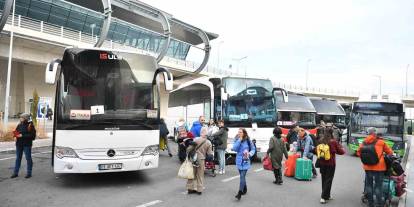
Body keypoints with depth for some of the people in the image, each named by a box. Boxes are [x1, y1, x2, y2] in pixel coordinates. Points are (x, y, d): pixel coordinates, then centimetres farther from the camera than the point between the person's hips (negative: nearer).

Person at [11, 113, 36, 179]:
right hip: (19, 144, 6)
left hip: (27, 144, -6)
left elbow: (33, 135, -15)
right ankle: (15, 173, 18)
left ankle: (29, 173, 12)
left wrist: (22, 136, -20)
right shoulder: (19, 125, 8)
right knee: (18, 158, 10)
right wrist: (16, 134, -2)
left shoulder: (30, 125, -9)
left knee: (28, 158, 3)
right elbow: (16, 132, 21)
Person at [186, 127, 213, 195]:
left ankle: (191, 188, 16)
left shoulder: (196, 140, -11)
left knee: (192, 174, 11)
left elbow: (189, 149, -10)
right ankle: (199, 189, 18)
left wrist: (187, 154, 7)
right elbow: (210, 154, -3)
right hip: (201, 160, 1)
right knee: (200, 175, 13)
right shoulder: (208, 143, -6)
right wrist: (211, 154, 19)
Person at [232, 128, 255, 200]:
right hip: (239, 161, 4)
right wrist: (239, 140, -18)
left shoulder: (248, 140, -7)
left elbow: (253, 149, 2)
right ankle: (244, 189, 36)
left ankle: (240, 193, -11)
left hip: (245, 161, -4)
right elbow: (234, 149, -13)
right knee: (242, 176, 16)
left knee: (242, 176, -11)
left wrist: (250, 153, -18)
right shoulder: (236, 140, 0)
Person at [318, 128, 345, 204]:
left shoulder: (321, 141, -4)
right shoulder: (333, 141, -13)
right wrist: (341, 147, 14)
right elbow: (341, 152, -4)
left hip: (322, 163, 4)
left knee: (324, 179, 17)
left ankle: (327, 195, 28)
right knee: (328, 180, 3)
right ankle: (323, 197, -1)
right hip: (330, 163, -4)